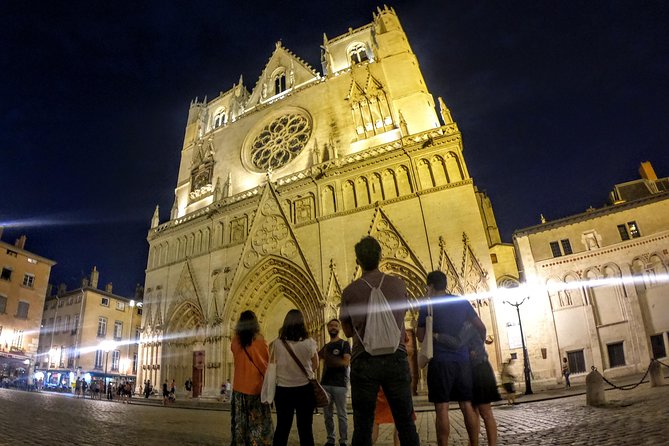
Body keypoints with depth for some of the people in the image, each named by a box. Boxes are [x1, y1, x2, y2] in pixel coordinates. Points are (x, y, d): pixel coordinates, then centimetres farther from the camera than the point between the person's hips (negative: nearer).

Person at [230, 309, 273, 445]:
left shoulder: (235, 341, -1)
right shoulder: (259, 340, -11)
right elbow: (267, 361, 0)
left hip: (240, 386, 4)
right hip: (257, 385, -3)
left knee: (240, 421, 13)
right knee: (258, 422, 5)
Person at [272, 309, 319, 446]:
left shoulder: (277, 343, -7)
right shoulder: (309, 343, -11)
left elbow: (276, 364, 6)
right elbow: (315, 365, 3)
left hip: (283, 389, 2)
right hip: (305, 389, -1)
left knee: (282, 427, 13)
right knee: (305, 427, 9)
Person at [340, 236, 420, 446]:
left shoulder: (350, 291, -1)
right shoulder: (399, 284, 3)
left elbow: (348, 331, 9)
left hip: (364, 361, -1)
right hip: (396, 357, 1)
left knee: (362, 426, 6)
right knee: (406, 424, 10)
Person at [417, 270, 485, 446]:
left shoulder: (427, 306, -1)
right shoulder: (462, 302, 9)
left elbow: (421, 336, 3)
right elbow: (481, 328, 12)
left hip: (440, 360, -4)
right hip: (462, 359, 4)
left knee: (441, 408, -2)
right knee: (467, 405, 11)